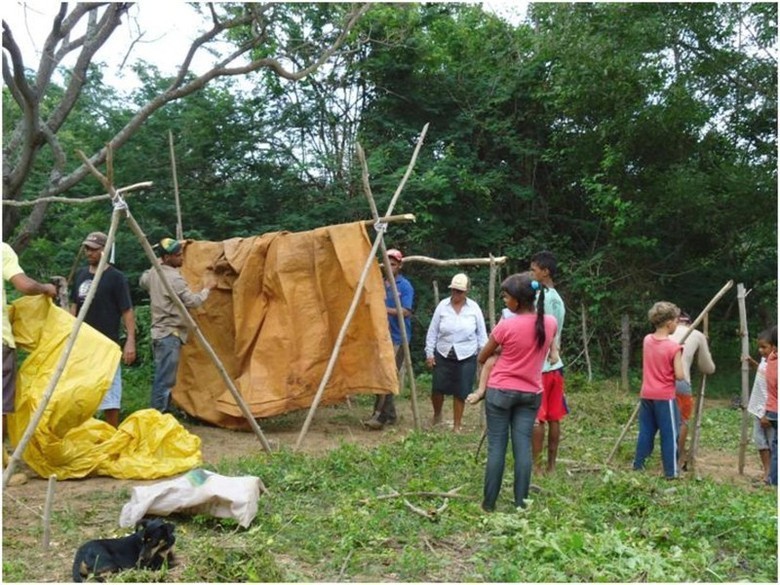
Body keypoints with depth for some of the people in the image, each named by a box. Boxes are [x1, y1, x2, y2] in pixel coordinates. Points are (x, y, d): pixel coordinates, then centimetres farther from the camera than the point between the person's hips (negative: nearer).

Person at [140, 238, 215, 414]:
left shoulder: (153, 272, 10)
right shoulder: (174, 278, -18)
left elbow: (143, 281, 32)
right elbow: (192, 302, -16)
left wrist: (157, 262, 30)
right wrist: (207, 288, -1)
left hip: (159, 332, 10)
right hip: (170, 334, -10)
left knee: (161, 379, 14)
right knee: (165, 381, -9)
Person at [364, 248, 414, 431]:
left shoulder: (405, 286, -5)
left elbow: (405, 311, -15)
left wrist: (384, 309, -22)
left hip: (397, 338, -6)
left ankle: (380, 415, -12)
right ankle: (390, 415, 17)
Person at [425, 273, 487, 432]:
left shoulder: (474, 308, -2)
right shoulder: (442, 306, -2)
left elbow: (481, 333, 6)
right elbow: (432, 331, 3)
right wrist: (429, 353, 0)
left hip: (466, 357, 0)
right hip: (443, 355, 1)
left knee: (460, 392, 2)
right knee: (438, 388, -2)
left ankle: (456, 426, 16)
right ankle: (437, 415, 28)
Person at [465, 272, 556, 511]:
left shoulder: (506, 326, -15)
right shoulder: (550, 323, -1)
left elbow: (482, 358, -3)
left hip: (501, 391, -4)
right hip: (531, 394, 4)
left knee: (497, 447, 2)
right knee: (523, 447, 4)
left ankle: (489, 503, 8)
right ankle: (521, 503, 5)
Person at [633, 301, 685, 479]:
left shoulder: (647, 340, 2)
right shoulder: (674, 346, -15)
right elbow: (679, 376, -14)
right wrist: (681, 369, 4)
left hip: (646, 395, 6)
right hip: (665, 397, -6)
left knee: (646, 432, 13)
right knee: (670, 434, 3)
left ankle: (638, 465, 18)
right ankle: (671, 471, 7)